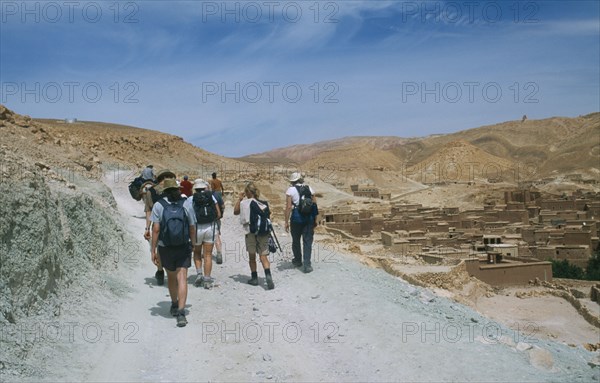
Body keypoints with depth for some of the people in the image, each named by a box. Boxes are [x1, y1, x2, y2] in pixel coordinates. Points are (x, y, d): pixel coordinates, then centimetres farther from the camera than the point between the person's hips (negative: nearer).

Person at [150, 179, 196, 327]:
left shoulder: (158, 205, -7)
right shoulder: (186, 205, -3)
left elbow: (156, 229, -12)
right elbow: (192, 229, 0)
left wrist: (153, 250, -7)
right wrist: (193, 245, 15)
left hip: (165, 248, 1)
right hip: (183, 248, 0)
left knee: (171, 276, 20)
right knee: (182, 278, -2)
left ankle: (174, 305, 38)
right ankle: (181, 312, -14)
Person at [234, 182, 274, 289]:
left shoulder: (243, 203, -4)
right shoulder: (263, 203, 0)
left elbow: (235, 212, 13)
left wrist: (239, 198, 16)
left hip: (250, 232, -1)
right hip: (263, 231, 1)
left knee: (252, 256, 15)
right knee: (263, 256, 1)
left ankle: (254, 278, 24)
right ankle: (268, 276, -19)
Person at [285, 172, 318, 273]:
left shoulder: (290, 190, -3)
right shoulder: (309, 188, 6)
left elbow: (288, 207, -10)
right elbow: (315, 205, 4)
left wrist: (286, 221, -6)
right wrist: (315, 220, 12)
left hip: (296, 217, -2)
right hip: (309, 217, 2)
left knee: (296, 240, 17)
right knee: (307, 241, 4)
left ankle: (298, 261, 32)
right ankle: (307, 265, -2)